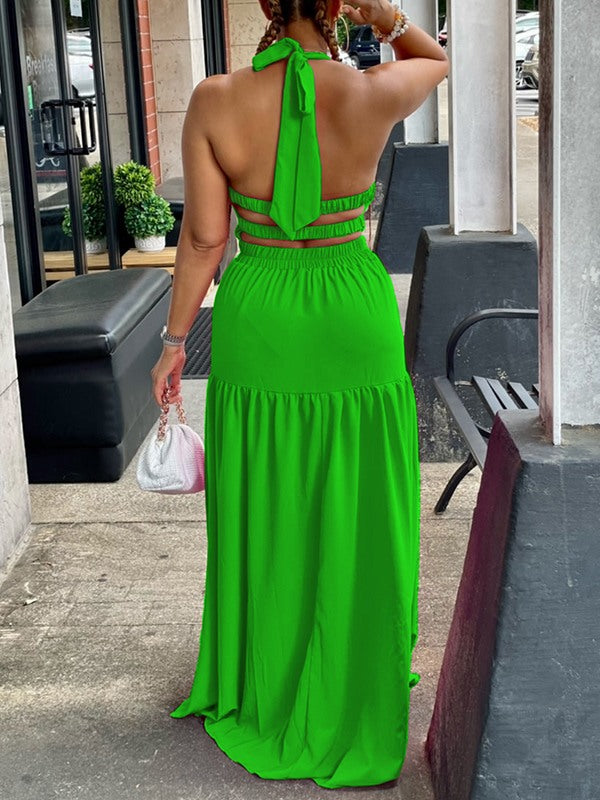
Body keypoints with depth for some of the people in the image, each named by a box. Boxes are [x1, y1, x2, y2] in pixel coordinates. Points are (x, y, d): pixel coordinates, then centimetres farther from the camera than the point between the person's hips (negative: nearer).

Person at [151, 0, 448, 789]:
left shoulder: (214, 101, -12)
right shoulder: (372, 95, -14)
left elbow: (204, 236, -9)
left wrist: (175, 339, 2)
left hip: (258, 325, 1)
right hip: (353, 328, -1)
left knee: (261, 518, 17)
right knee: (355, 521, 16)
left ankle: (264, 693, 35)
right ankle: (352, 692, 33)